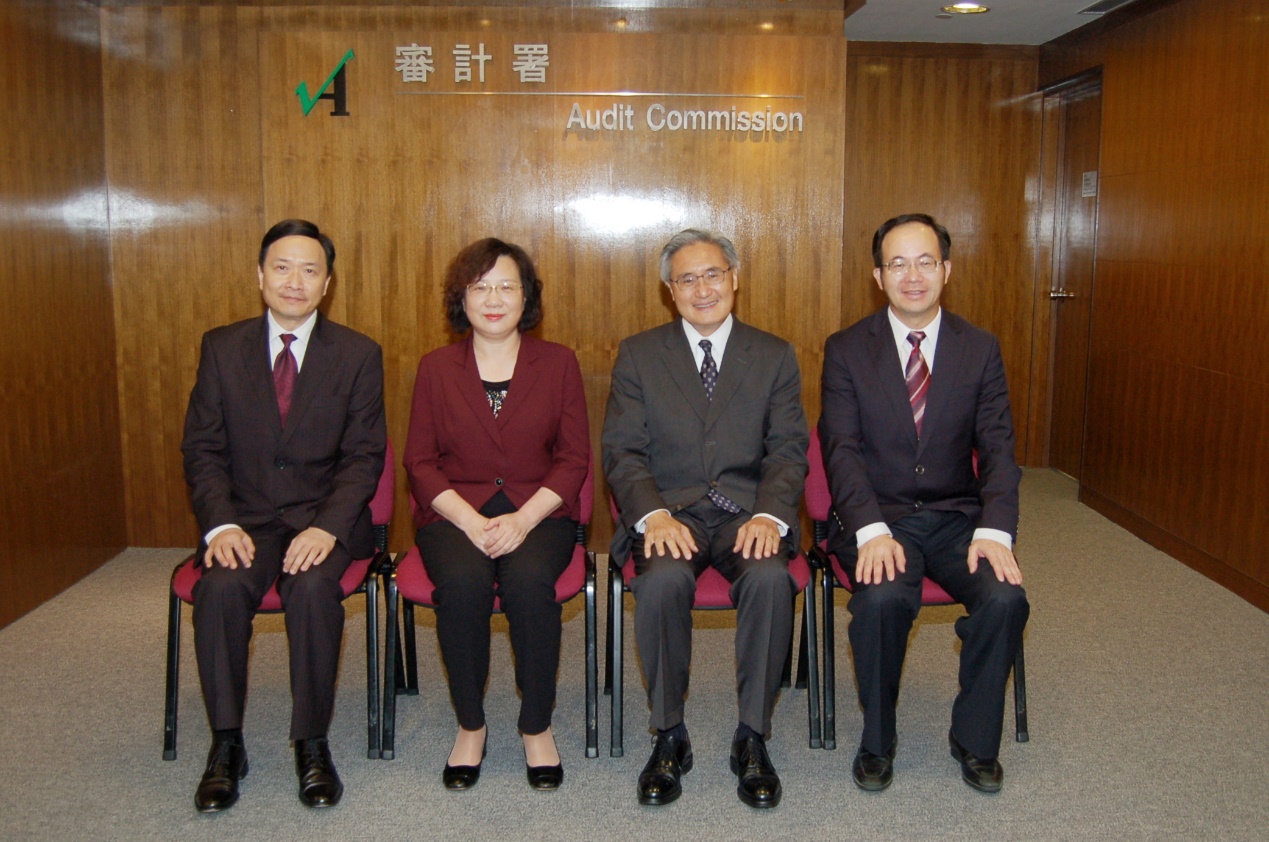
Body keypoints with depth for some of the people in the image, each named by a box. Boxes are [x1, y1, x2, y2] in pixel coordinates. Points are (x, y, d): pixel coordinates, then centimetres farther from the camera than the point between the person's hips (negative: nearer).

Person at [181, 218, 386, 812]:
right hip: (246, 516, 2)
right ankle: (226, 745, -11)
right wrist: (220, 524, -14)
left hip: (324, 518, -1)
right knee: (221, 586, -28)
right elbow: (202, 448, 4)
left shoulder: (358, 355, 1)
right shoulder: (221, 347, 6)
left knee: (314, 586, -31)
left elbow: (364, 457, -2)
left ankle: (312, 745, -14)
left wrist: (328, 526, -19)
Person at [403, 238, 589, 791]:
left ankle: (537, 727, -10)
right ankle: (470, 727, -9)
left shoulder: (558, 363, 6)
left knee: (529, 579, -31)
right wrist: (471, 521, -12)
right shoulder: (436, 368, 8)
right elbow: (420, 461, 5)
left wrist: (522, 519, -13)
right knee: (462, 582, -31)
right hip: (455, 512, 1)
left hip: (538, 511, 0)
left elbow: (573, 459, 3)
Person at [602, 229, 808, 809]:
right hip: (669, 511, 0)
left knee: (770, 577, -32)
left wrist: (769, 515, -17)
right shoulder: (638, 355, 10)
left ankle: (752, 739, -12)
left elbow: (788, 452, 4)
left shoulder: (774, 357, 11)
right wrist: (653, 515, -18)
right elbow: (622, 452, 1)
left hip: (747, 513, 1)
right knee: (663, 579, -33)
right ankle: (669, 736, -11)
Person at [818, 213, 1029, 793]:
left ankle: (974, 740, 2)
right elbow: (841, 451, -8)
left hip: (958, 516, 2)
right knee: (883, 597, -32)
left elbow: (998, 450, -1)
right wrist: (872, 531, -24)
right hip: (876, 517, -2)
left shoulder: (980, 349, 6)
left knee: (1005, 597, -25)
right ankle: (877, 741, -4)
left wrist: (994, 531, -18)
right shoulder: (846, 350, 0)